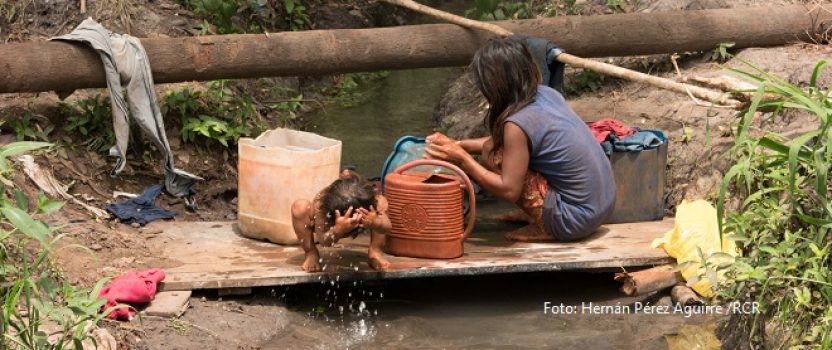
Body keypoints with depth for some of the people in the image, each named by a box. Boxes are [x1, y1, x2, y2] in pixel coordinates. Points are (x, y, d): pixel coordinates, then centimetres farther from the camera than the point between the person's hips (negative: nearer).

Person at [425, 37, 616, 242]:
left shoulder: (518, 123, -21)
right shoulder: (546, 94, 3)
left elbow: (509, 190, -17)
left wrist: (462, 159, -10)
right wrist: (459, 145, 15)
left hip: (577, 220, -8)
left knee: (492, 157, -7)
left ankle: (544, 229, -1)